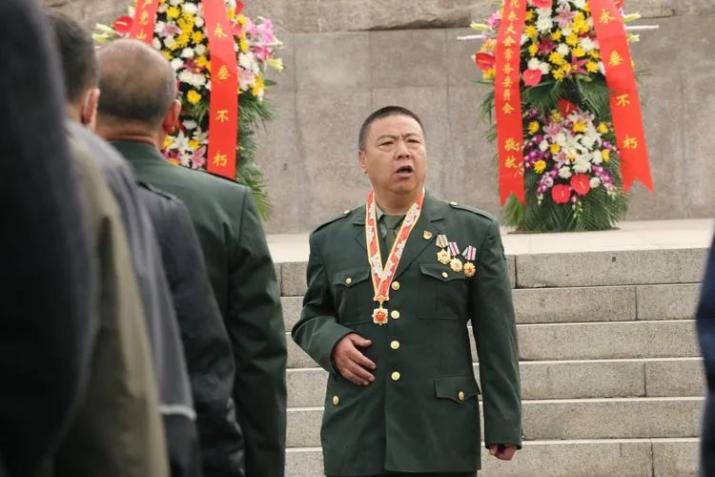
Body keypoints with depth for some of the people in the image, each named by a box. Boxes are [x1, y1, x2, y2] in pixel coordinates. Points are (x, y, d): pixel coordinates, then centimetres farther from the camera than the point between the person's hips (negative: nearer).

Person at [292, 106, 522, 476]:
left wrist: (503, 425, -1)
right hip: (356, 434, 2)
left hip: (442, 430, -1)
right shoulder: (330, 240, 12)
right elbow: (311, 317, 20)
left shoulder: (475, 232, 6)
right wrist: (333, 342, -4)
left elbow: (497, 338, 4)